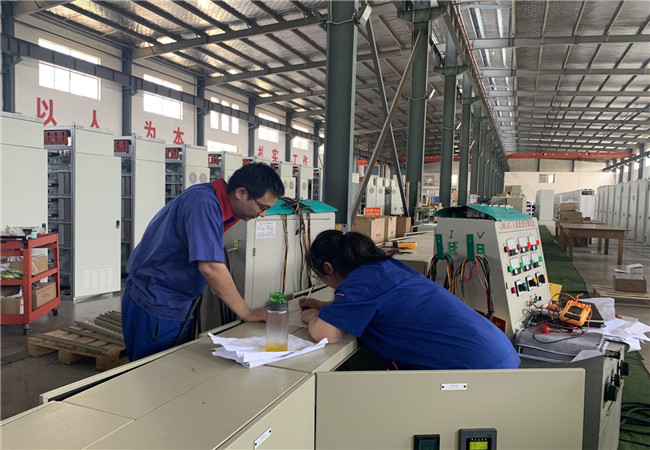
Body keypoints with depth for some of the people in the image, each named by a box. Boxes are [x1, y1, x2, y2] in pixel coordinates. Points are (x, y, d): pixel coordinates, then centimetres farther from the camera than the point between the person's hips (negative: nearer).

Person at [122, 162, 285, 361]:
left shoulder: (212, 200, 5)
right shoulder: (204, 204, -25)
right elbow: (210, 267, -29)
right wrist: (247, 313, -22)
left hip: (175, 305, 9)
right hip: (154, 307, -9)